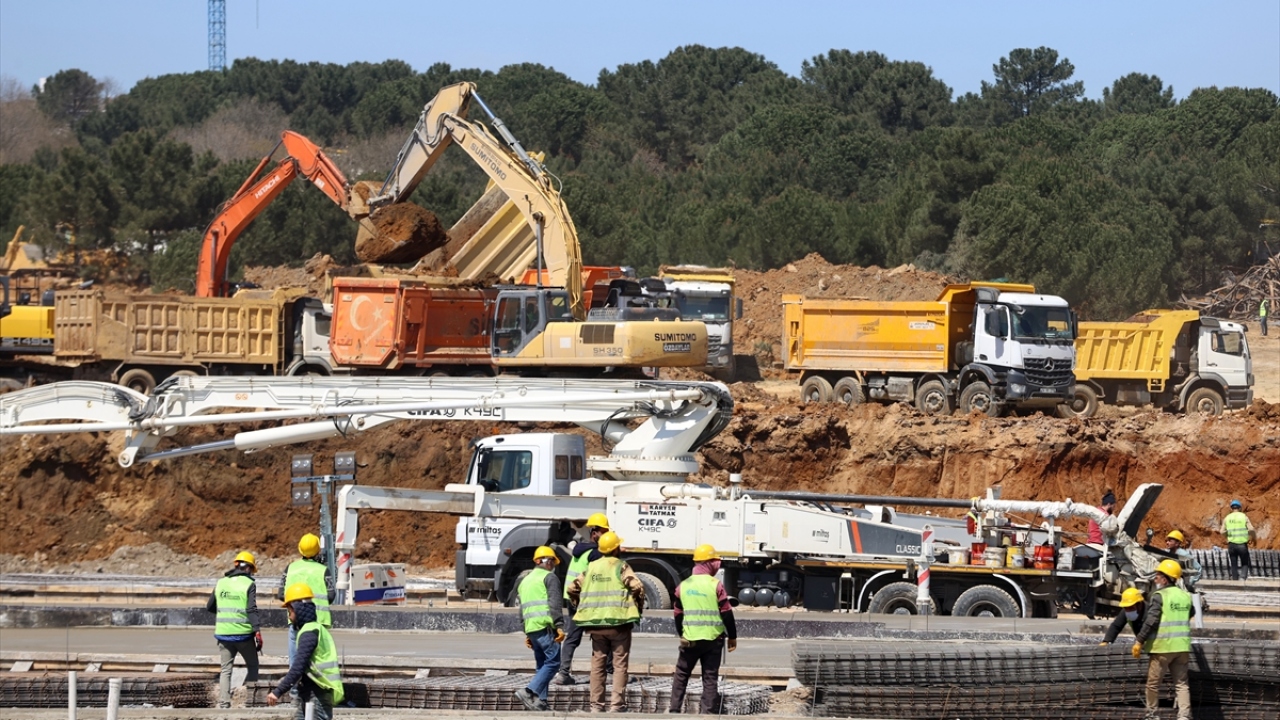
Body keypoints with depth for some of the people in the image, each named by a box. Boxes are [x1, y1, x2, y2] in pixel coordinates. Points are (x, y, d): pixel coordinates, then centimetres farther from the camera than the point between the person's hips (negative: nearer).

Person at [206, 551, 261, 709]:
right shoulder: (249, 584, -6)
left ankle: (223, 702, -2)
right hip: (243, 634, -3)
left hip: (223, 633, 3)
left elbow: (209, 607, 17)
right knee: (252, 666, 12)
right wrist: (257, 631, -17)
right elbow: (252, 610, -16)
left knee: (226, 669, 9)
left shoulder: (221, 583, 8)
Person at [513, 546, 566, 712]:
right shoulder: (549, 577, -1)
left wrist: (527, 634, 26)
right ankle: (529, 692, -23)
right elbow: (554, 603, -12)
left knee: (541, 665, 12)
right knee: (552, 662, -10)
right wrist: (559, 626, -16)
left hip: (531, 628, 8)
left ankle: (540, 701, 3)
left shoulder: (525, 580, 24)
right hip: (546, 625, -8)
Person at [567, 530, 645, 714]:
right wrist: (639, 608, -1)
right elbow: (637, 587, -17)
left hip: (596, 624, 4)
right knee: (620, 665, 1)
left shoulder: (591, 567, 8)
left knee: (597, 664, 10)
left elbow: (573, 588, 9)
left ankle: (596, 704, 10)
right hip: (619, 623, -4)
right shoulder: (621, 566, -6)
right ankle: (617, 704, -5)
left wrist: (582, 607, 22)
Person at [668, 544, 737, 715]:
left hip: (690, 639, 2)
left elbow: (678, 614, 11)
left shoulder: (683, 586, 3)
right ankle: (708, 711, 2)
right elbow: (727, 613, -7)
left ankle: (674, 709, 11)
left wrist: (681, 635, 26)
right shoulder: (716, 585, -8)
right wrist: (732, 636, 5)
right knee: (710, 678, 4)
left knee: (681, 674, 13)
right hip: (713, 638, -2)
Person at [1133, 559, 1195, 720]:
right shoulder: (1185, 596, 8)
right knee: (1181, 683, 6)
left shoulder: (1159, 596, -11)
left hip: (1163, 647, -6)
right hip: (1182, 646, 6)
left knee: (1153, 682, 7)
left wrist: (1139, 641, -12)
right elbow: (1190, 614, 25)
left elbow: (1150, 621, -17)